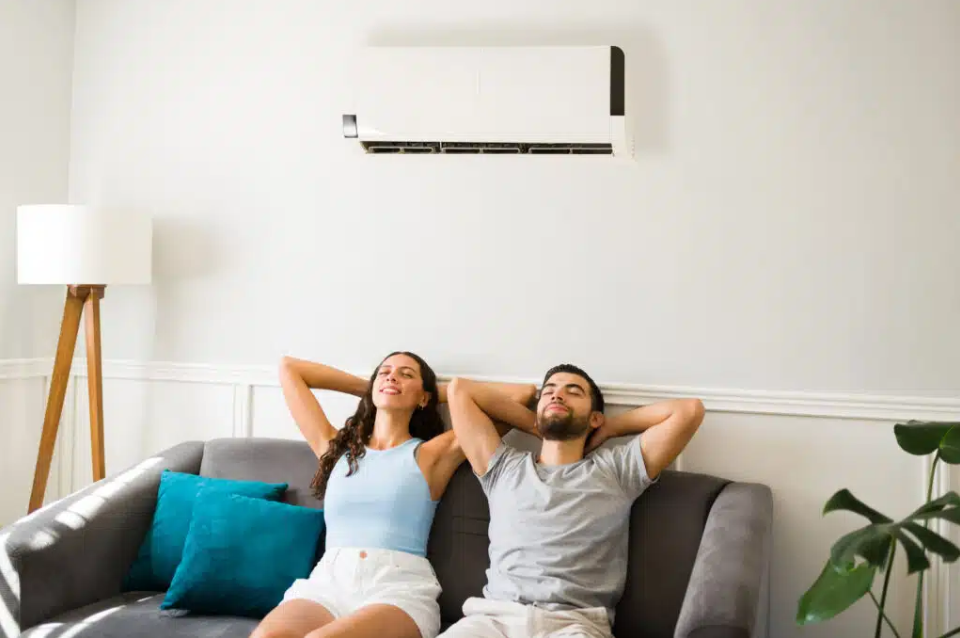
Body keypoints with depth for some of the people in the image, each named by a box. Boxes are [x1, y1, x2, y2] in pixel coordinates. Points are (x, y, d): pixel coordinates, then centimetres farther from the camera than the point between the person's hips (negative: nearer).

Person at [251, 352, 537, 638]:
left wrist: (440, 391, 21)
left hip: (399, 586, -3)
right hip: (328, 581, 3)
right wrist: (366, 387, 31)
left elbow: (523, 393, 9)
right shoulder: (337, 447, 21)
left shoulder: (432, 453, 11)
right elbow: (289, 368, 29)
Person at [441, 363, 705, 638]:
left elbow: (689, 410, 14)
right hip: (493, 616, 1)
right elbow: (459, 390, 28)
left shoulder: (614, 468, 19)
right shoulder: (504, 467, 25)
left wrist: (610, 427, 24)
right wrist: (531, 421, 31)